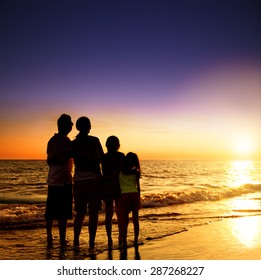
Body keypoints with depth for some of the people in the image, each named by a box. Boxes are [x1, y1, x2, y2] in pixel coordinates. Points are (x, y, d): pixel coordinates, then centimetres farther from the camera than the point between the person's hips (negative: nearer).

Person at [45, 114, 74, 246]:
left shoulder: (51, 140, 12)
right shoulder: (66, 141, -12)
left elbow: (49, 160, 12)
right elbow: (63, 159, -20)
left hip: (52, 180, 7)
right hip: (64, 181, -7)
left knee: (50, 211, 13)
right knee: (63, 213, 0)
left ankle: (49, 238, 21)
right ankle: (62, 240, 5)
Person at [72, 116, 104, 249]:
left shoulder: (73, 143, 6)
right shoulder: (94, 140, -8)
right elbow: (101, 158, -11)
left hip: (79, 180, 4)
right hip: (94, 179, -4)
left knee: (80, 212, 14)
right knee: (93, 213, 4)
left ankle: (76, 241, 15)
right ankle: (91, 242, 7)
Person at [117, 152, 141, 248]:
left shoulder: (119, 170, 5)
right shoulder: (135, 172, 7)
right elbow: (138, 187, 11)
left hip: (123, 195, -1)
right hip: (134, 195, 2)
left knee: (124, 220, 3)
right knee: (135, 219, 13)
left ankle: (124, 242, 0)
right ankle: (136, 240, 20)